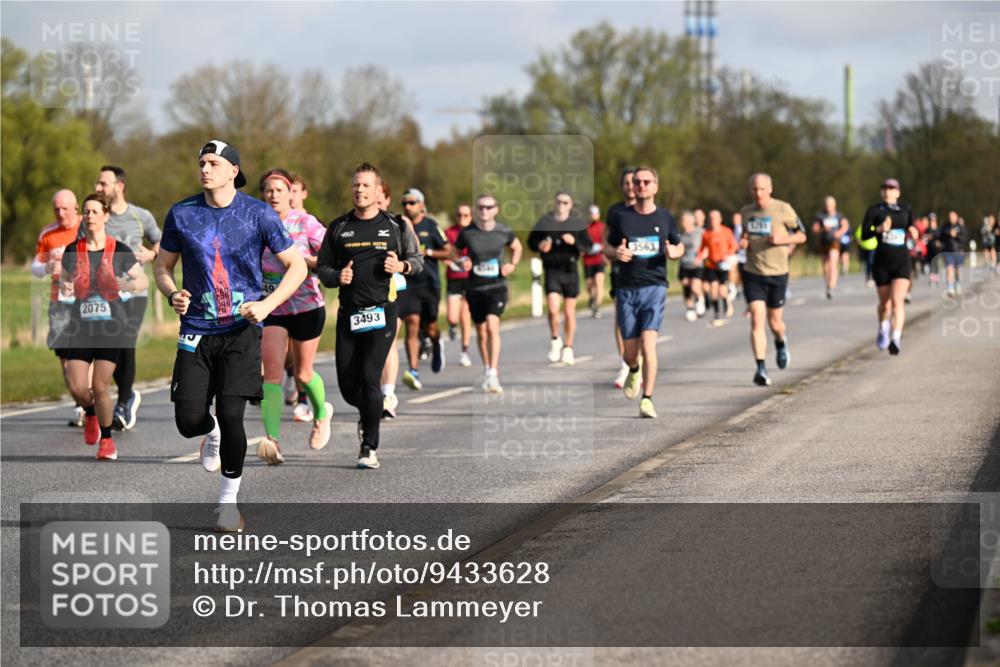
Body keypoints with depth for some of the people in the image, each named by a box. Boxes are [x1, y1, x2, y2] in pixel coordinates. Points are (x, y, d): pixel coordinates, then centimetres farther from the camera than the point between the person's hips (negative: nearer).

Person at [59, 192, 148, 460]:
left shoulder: (119, 251, -2)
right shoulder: (72, 250, 5)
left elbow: (143, 281, 5)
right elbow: (63, 281, 17)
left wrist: (128, 285, -17)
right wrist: (65, 289, -7)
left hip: (112, 326, -2)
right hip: (81, 326, 2)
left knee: (100, 386, -9)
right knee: (76, 388, -7)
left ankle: (106, 440, 12)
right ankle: (91, 414, 29)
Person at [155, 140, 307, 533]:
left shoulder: (258, 214, -3)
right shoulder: (181, 214, 3)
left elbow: (296, 266, 2)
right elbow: (163, 266, 13)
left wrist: (266, 305, -13)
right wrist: (172, 295, -9)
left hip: (242, 328, -2)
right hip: (196, 330, 2)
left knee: (230, 415, -12)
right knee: (188, 421, -6)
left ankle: (229, 501, 7)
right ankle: (211, 434, 33)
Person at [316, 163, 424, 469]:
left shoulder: (395, 226, 5)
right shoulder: (338, 228, 9)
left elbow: (417, 258, 15)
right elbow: (322, 267, 14)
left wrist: (402, 266, -7)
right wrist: (337, 276, -8)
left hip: (382, 311, -3)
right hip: (349, 313, 3)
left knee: (369, 378, -14)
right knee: (347, 384, 2)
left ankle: (369, 448, -6)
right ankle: (368, 415, 37)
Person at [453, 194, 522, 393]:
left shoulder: (503, 232, -2)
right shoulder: (467, 233, -4)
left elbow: (516, 247, 18)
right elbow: (455, 251, 11)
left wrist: (512, 265, 1)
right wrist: (462, 261, -10)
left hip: (497, 287, -2)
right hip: (474, 288, 2)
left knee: (492, 326, -20)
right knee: (481, 332, 11)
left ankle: (493, 374, -24)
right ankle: (488, 371, 30)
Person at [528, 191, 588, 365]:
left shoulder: (578, 223, 3)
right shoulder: (544, 222, 3)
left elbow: (588, 244, -1)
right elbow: (531, 241, 10)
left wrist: (575, 242, -21)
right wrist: (540, 245, -13)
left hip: (570, 270, 1)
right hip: (552, 270, -1)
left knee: (569, 312, 7)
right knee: (552, 309, -14)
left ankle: (568, 348, 21)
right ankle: (555, 339, 12)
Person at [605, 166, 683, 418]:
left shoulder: (665, 218, 6)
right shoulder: (622, 218, 6)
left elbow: (679, 246, 18)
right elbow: (607, 247, 14)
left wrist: (674, 252, -6)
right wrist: (616, 252, -9)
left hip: (654, 286, -1)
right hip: (626, 289, 1)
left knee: (648, 343, -17)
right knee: (630, 351, 4)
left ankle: (647, 400, -13)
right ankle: (634, 371, 40)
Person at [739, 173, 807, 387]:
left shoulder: (783, 209, -5)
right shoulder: (746, 211, 6)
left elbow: (801, 235, 2)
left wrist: (783, 239, -16)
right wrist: (743, 242, 0)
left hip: (777, 274, -2)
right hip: (752, 273, 2)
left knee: (775, 321, 9)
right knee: (757, 320, -12)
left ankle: (781, 342, 45)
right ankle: (761, 368, -14)